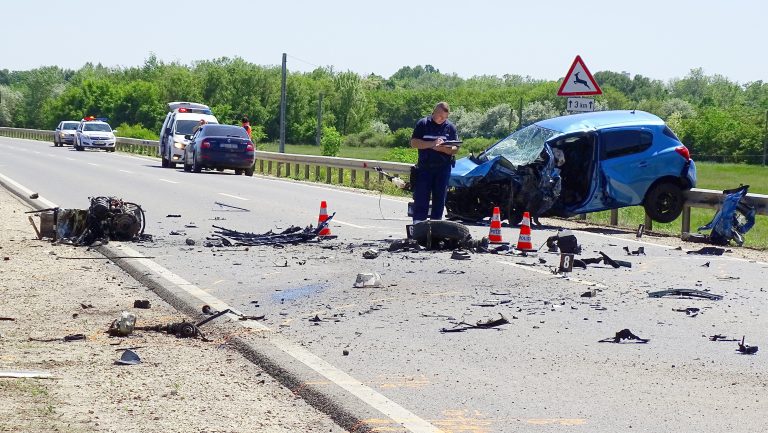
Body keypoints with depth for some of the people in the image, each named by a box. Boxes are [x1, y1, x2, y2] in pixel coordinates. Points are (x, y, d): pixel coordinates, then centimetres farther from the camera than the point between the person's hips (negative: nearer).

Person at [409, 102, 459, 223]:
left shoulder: (450, 127, 9)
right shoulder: (423, 124, 2)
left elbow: (456, 149, 7)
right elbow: (414, 142, -5)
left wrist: (443, 148, -15)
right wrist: (432, 144, -18)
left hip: (443, 169, 2)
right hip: (424, 168, -2)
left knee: (439, 200, 4)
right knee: (421, 199, -3)